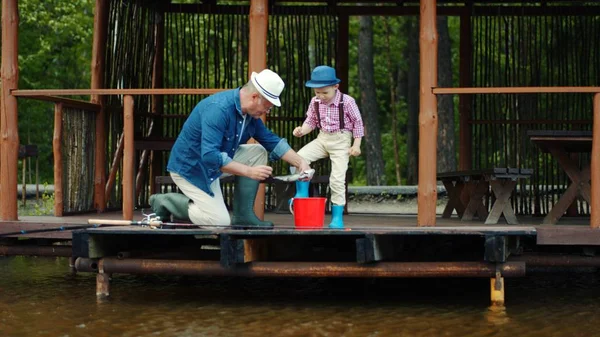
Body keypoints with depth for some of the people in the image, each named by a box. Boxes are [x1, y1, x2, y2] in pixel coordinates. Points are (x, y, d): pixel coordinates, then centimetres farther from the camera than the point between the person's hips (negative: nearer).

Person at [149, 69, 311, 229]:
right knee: (220, 221, -12)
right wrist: (249, 171, -36)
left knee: (257, 152, -4)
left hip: (214, 161, 9)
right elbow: (210, 156, -37)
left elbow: (272, 141, 8)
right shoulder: (218, 109, -31)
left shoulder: (251, 113, -4)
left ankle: (243, 215, -1)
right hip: (190, 167, -9)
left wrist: (300, 162, -3)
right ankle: (165, 202, 3)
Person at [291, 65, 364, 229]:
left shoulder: (347, 101, -13)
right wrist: (302, 130, -13)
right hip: (322, 138, 4)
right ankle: (302, 194, -1)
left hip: (341, 140, -4)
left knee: (337, 178, -10)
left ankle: (337, 216, 1)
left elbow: (357, 123, -4)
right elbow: (310, 122, 9)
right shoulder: (315, 102, -2)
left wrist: (356, 145, -8)